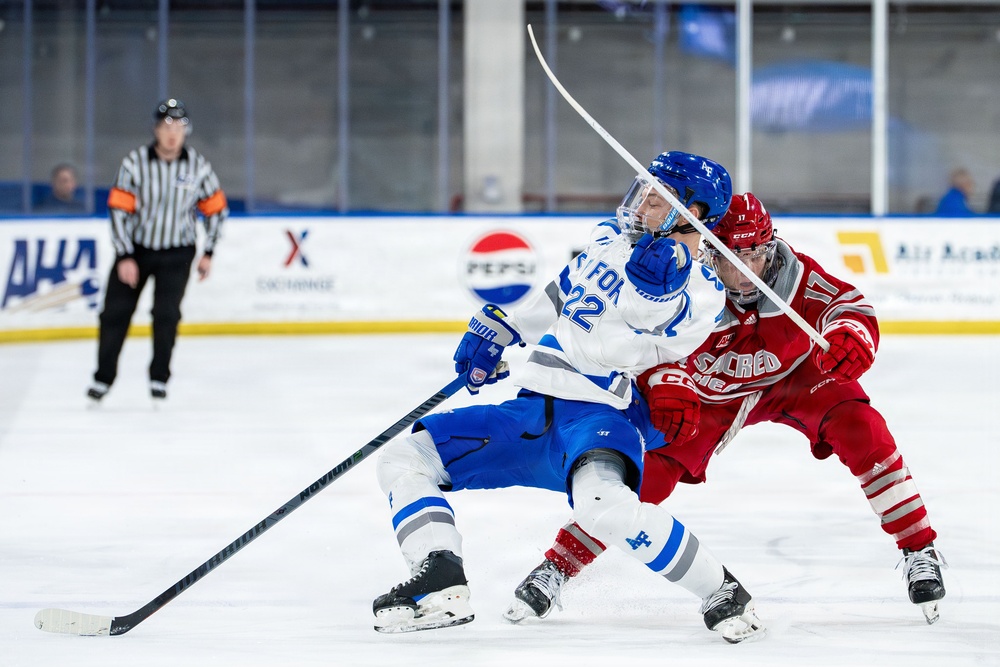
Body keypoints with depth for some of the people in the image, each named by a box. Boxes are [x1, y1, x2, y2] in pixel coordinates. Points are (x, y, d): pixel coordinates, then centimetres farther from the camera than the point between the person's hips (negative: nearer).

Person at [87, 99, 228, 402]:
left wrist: (208, 253, 3)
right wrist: (124, 257, -15)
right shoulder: (135, 162, -13)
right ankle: (103, 378, 14)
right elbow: (118, 209, -12)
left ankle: (159, 378, 4)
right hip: (135, 249, 0)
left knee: (166, 314, -11)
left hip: (177, 253, 0)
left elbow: (216, 208, 5)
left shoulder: (198, 166, -8)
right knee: (116, 313, 1)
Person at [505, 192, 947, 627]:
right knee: (648, 470, -13)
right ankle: (556, 569, -1)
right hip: (711, 393, 0)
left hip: (793, 376, 0)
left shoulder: (796, 276, -30)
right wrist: (667, 387, -46)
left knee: (860, 428, -24)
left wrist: (848, 336, -56)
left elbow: (849, 307, -33)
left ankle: (919, 549, -10)